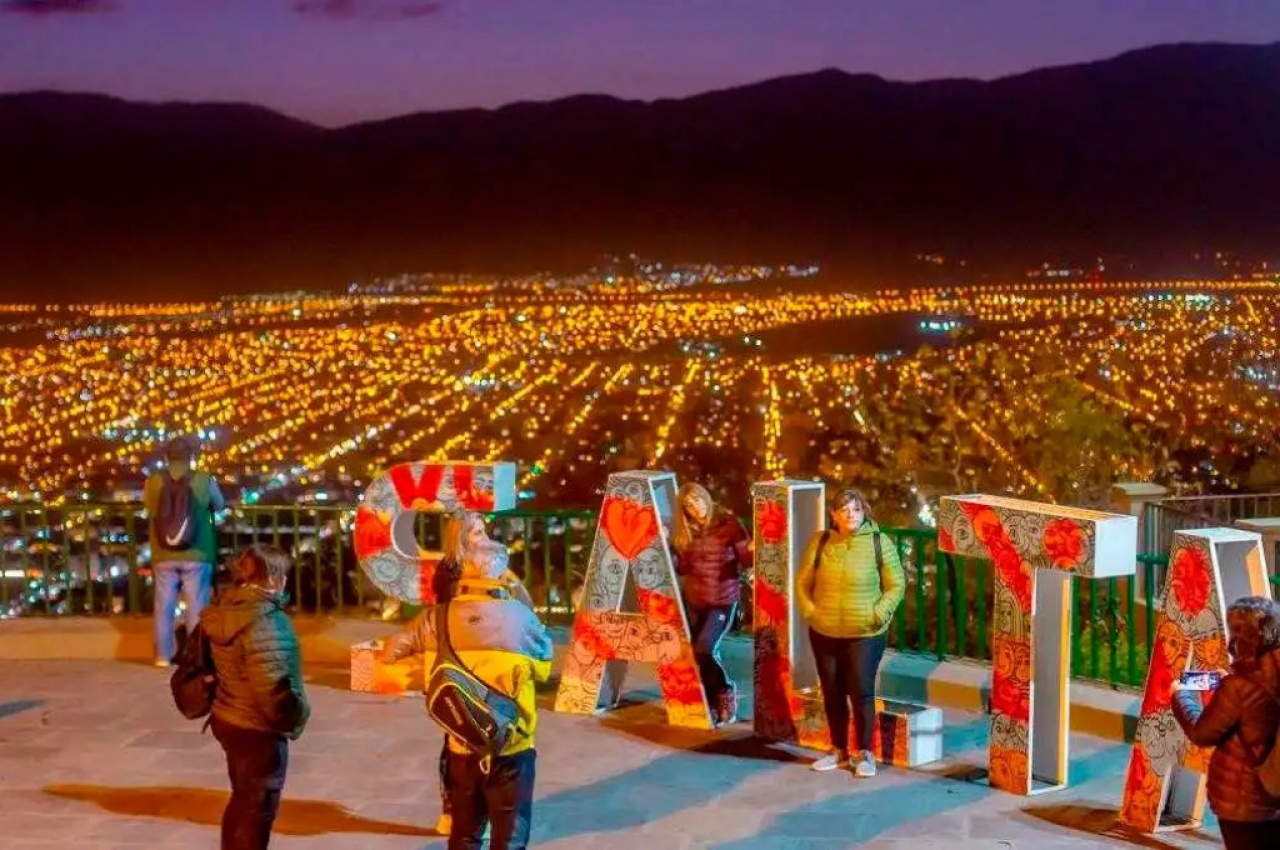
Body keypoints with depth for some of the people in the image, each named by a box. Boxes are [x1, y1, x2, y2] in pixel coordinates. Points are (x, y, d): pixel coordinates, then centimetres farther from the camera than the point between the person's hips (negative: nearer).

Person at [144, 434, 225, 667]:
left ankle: (163, 655, 14)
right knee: (196, 606, 5)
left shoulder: (153, 481, -4)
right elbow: (219, 505, 10)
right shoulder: (204, 480, -7)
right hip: (196, 554, -2)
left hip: (164, 555, 2)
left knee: (164, 605, 10)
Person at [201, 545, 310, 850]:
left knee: (243, 800, 25)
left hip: (229, 720, 9)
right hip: (258, 729, -9)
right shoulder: (263, 620, -25)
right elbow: (270, 686, -32)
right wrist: (295, 716, -14)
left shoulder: (224, 610, 2)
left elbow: (208, 665, 12)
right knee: (258, 808, 6)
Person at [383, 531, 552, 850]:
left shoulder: (437, 617, -6)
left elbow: (391, 654, 2)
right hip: (511, 747, -3)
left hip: (461, 747, 3)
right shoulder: (520, 616, -12)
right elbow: (544, 668, 3)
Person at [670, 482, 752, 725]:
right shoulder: (684, 531, 4)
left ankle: (727, 693, 8)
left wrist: (753, 552, -32)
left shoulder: (728, 523, -11)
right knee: (695, 653, 6)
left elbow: (746, 559, -11)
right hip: (693, 600, 5)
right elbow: (682, 567, 8)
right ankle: (713, 703, 22)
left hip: (723, 600, -5)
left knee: (705, 649, -18)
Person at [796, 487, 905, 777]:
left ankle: (865, 754, 10)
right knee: (832, 693, 10)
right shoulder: (820, 542, 1)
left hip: (865, 634, -3)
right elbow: (803, 582, 9)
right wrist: (809, 610, -4)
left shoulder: (880, 543, -6)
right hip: (824, 633, 3)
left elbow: (896, 585, -2)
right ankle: (839, 751, 24)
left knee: (861, 693, -3)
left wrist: (879, 614, -12)